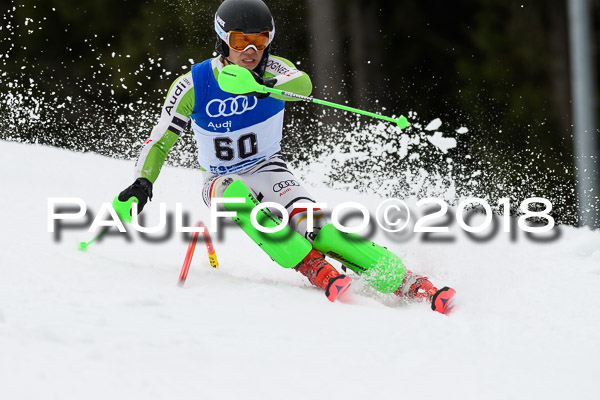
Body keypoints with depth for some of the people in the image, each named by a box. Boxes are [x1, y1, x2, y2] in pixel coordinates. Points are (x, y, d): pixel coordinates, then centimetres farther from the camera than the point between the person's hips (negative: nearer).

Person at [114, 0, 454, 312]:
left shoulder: (272, 69, -11)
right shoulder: (193, 85, -11)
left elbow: (303, 84, -34)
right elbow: (160, 141, -7)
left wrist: (265, 84, -55)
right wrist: (142, 183, -24)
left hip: (269, 170, 0)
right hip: (222, 181, 0)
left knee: (315, 226, -26)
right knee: (237, 195, -37)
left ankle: (404, 282, -29)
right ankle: (314, 268, -42)